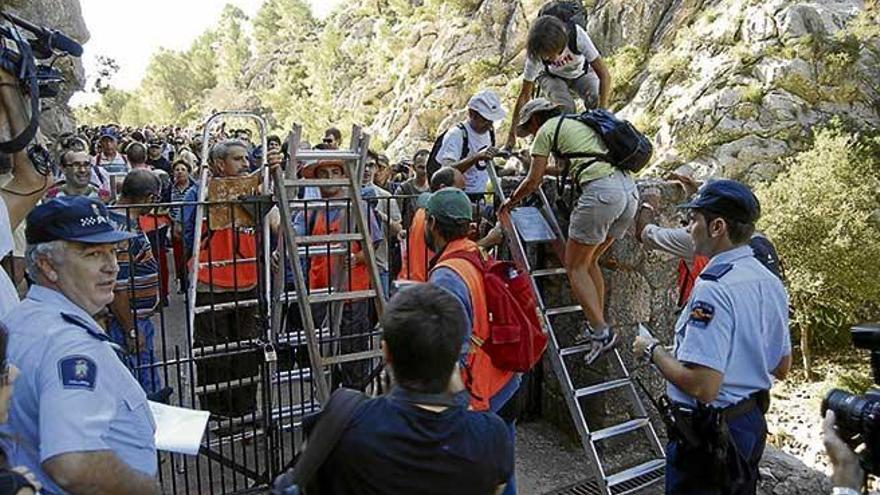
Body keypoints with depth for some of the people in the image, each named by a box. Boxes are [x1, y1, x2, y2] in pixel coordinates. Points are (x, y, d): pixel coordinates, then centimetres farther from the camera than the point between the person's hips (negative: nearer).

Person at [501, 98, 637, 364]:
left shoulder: (547, 129, 7)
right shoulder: (580, 122, 29)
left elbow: (533, 182, 6)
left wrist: (511, 201, 22)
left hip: (601, 192, -8)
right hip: (630, 189, 8)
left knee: (576, 266, 5)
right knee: (589, 261, 19)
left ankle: (601, 331, -3)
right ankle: (596, 326, 20)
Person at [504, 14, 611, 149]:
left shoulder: (577, 35, -39)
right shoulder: (535, 55, -34)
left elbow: (605, 75, -36)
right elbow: (525, 95, -25)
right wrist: (512, 133, -26)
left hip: (581, 73, 0)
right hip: (552, 77, 0)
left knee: (595, 100, -30)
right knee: (566, 107, -31)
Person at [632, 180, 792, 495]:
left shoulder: (713, 289, -26)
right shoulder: (770, 282, 2)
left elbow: (702, 387, -29)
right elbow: (782, 368, 12)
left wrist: (652, 351, -15)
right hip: (753, 424, 9)